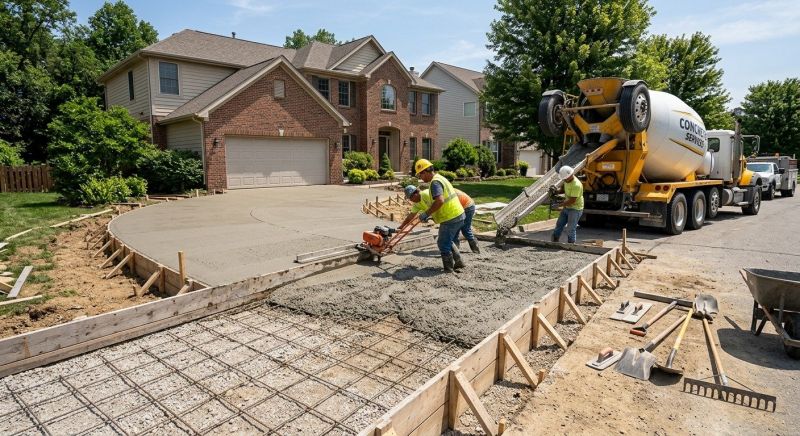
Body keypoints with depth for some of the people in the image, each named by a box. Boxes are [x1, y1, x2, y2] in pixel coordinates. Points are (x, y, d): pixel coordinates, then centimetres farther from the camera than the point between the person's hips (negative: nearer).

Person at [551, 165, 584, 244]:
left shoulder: (576, 185, -27)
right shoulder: (567, 180, 1)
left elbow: (572, 200, -28)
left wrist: (561, 204, -16)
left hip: (575, 209, -9)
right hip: (567, 207, 9)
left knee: (571, 229, -5)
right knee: (559, 224, 13)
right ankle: (554, 242, 23)